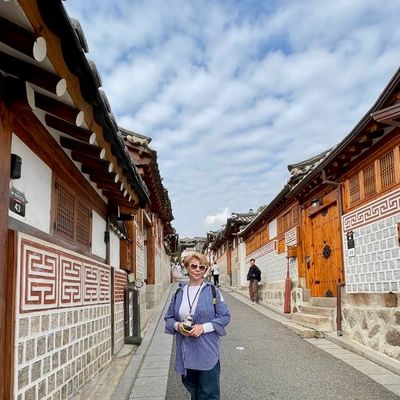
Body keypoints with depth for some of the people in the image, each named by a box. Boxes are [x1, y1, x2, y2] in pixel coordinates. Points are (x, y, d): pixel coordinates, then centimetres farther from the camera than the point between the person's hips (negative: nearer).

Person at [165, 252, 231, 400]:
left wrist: (204, 327, -15)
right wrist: (177, 326, -9)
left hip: (207, 352, -3)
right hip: (185, 353, 3)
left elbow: (225, 316, -3)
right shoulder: (179, 292, 7)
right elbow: (169, 318, 13)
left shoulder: (212, 291, -2)